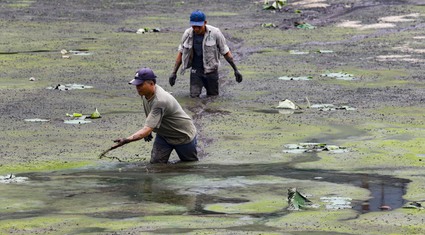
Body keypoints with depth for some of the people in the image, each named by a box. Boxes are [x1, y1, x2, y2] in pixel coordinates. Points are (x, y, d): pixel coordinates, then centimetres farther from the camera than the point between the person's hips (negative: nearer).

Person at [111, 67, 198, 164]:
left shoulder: (160, 101, -40)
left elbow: (147, 129, -45)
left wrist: (126, 140, -55)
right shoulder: (145, 93, -12)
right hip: (163, 136, 7)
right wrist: (148, 131, 8)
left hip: (183, 136, -7)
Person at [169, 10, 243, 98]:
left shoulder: (215, 33, -13)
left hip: (211, 70, -1)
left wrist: (236, 70, -2)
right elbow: (181, 53, 7)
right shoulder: (187, 34, -6)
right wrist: (174, 73, 7)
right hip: (196, 70, 1)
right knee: (194, 95, -11)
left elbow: (226, 52, -3)